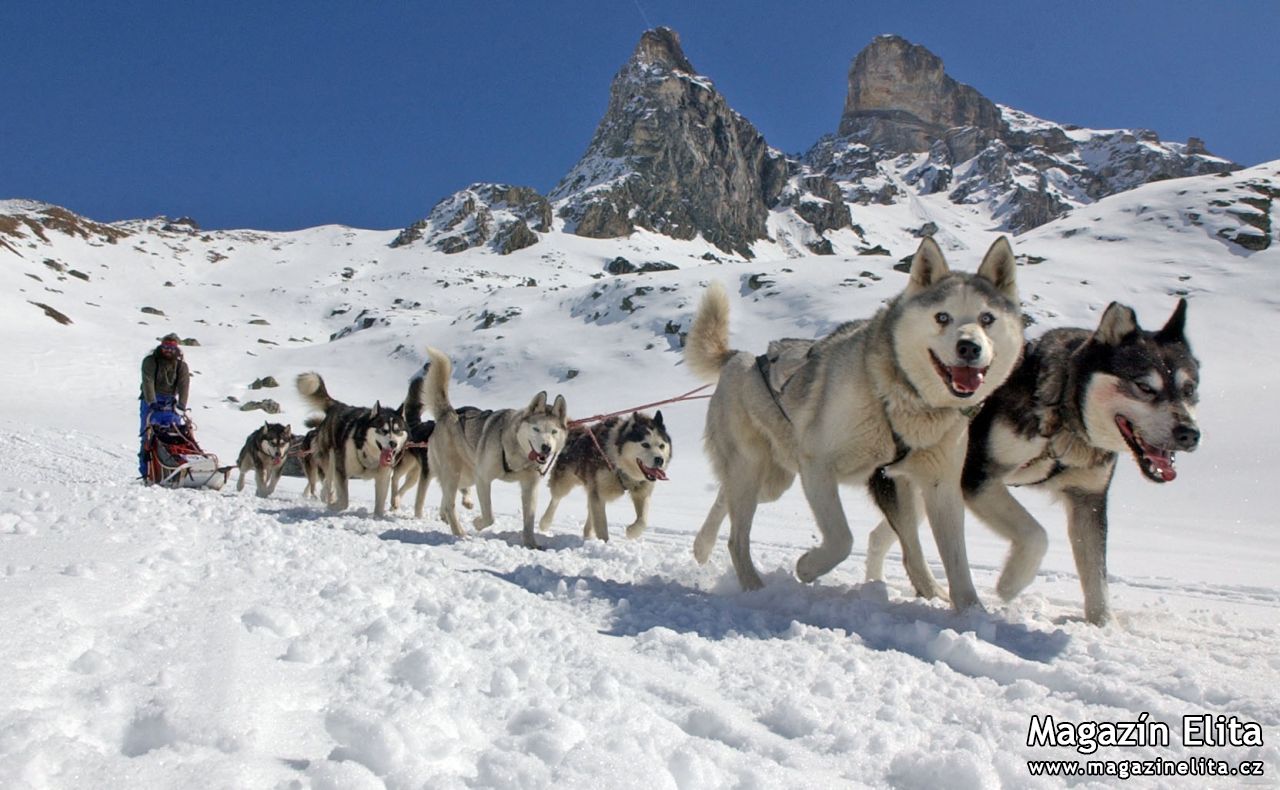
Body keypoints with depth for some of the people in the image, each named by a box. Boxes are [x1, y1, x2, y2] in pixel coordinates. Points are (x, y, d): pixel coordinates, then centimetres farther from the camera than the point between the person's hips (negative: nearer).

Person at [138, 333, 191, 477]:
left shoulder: (181, 364, 3)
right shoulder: (150, 361, -5)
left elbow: (184, 384, -8)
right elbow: (148, 382, -17)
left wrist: (181, 404, -22)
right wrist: (152, 402, -29)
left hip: (169, 403, 3)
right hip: (151, 402, -2)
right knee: (148, 436, -8)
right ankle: (145, 470, -6)